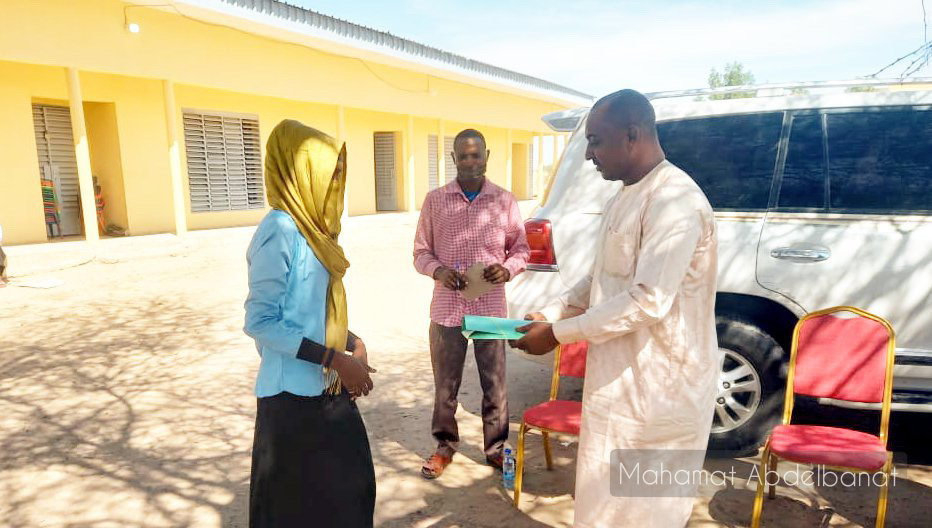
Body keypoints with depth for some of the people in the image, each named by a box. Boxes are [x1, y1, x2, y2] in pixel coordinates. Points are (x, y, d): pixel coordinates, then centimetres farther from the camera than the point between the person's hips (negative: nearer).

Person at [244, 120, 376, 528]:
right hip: (294, 393, -8)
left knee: (349, 487, 18)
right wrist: (335, 359, -21)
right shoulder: (279, 233, -19)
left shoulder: (310, 227, 7)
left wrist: (354, 345, 2)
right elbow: (259, 322, -21)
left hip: (328, 386, 8)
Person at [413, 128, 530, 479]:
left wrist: (507, 269, -13)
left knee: (495, 385, 9)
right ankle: (445, 446, 30)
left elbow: (521, 249, 8)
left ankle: (496, 448, 28)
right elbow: (421, 252, 5)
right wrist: (438, 270, -15)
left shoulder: (505, 201, 2)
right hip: (447, 308, 0)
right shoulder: (434, 200, 2)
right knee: (445, 385, 11)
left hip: (491, 309, 0)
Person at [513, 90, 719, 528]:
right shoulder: (624, 197, 12)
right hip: (620, 380, 9)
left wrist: (559, 334, -20)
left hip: (657, 389, -9)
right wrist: (550, 314, 5)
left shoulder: (675, 201, -20)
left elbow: (648, 301, -26)